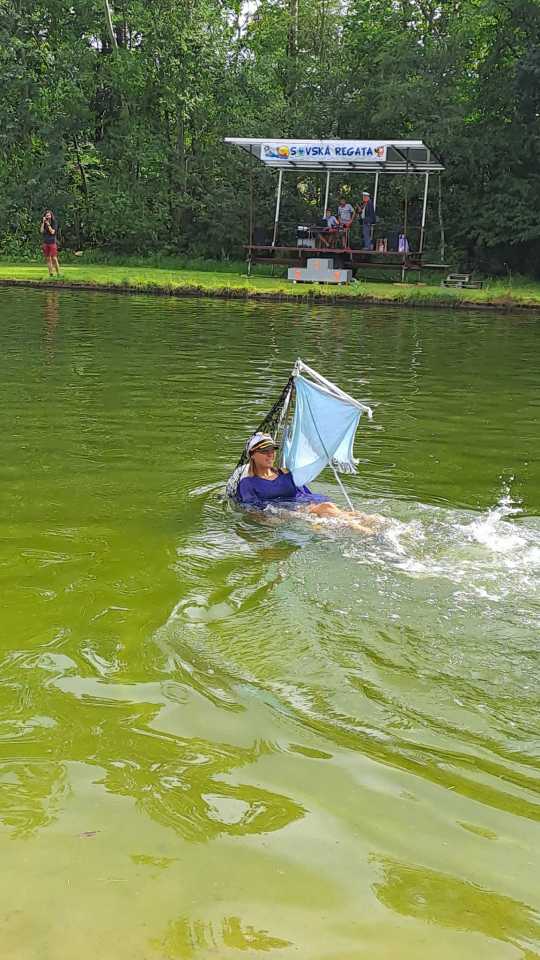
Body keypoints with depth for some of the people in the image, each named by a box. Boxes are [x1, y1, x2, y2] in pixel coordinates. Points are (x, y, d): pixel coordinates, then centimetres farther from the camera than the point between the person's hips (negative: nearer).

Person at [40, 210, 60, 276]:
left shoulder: (54, 223, 0)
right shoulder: (44, 224, 11)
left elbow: (52, 232, -11)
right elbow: (41, 231, -3)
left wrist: (48, 224, -11)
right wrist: (43, 222, -7)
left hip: (52, 243, -4)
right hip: (45, 243, 4)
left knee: (54, 258, -11)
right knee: (48, 259, 1)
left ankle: (58, 273, -7)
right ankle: (51, 273, 2)